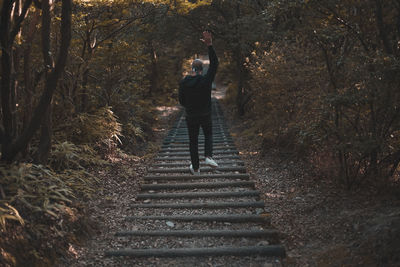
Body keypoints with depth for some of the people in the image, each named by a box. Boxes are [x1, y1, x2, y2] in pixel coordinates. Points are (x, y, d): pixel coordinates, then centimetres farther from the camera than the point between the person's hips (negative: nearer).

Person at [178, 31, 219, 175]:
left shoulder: (183, 82, -9)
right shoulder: (206, 80, -16)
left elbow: (181, 101, -1)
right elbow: (214, 64, -12)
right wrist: (209, 45, -17)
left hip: (191, 117, 1)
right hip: (205, 115, -1)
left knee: (193, 141, 13)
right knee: (208, 135, 25)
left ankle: (195, 168, 21)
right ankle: (208, 157, 2)